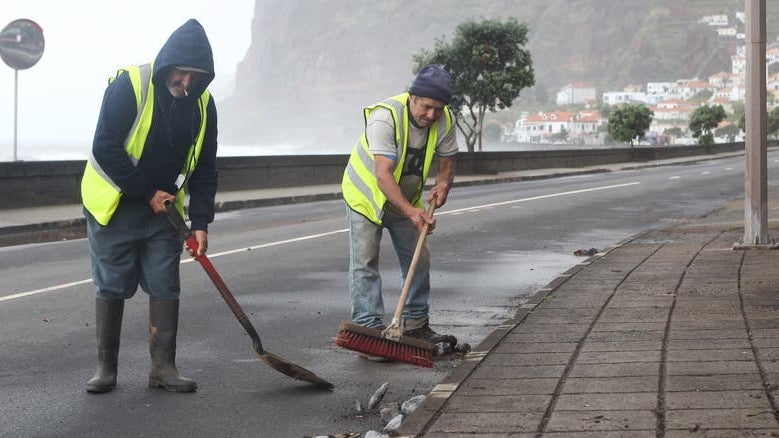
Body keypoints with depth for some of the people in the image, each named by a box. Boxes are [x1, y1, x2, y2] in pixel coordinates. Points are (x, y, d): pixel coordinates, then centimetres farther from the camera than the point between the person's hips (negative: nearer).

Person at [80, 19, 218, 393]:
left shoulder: (202, 103, -3)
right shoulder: (128, 85, -19)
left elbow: (204, 168, 2)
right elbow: (105, 150, -19)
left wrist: (200, 222, -5)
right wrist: (148, 192, -16)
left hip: (163, 208, 4)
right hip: (113, 206, -4)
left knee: (165, 287, 1)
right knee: (111, 288, 2)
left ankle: (163, 367, 9)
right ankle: (105, 367, 13)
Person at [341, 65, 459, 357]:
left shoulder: (444, 121, -15)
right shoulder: (385, 117, -34)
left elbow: (446, 163, -1)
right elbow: (383, 175, -40)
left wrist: (442, 184, -24)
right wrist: (411, 213, -49)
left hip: (406, 198, 6)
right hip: (366, 193, -6)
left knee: (419, 259, 8)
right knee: (365, 263, -11)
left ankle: (415, 325, 20)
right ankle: (369, 329, -10)